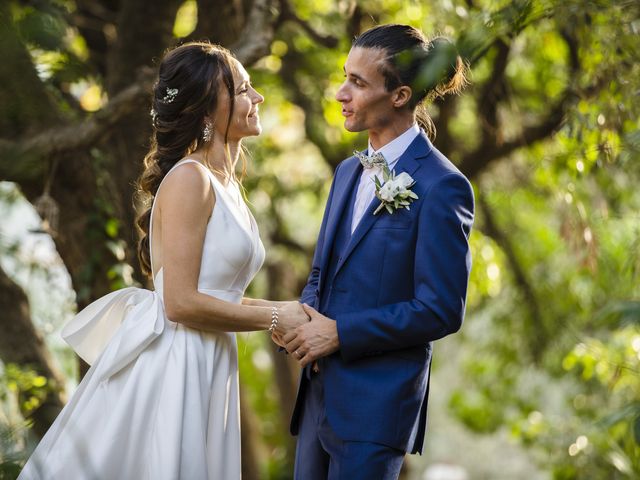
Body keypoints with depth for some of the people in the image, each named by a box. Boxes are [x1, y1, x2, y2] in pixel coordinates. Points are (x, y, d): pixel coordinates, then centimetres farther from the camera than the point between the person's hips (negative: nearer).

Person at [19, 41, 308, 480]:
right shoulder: (190, 178, -14)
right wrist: (272, 319, -11)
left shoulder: (226, 184, 14)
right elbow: (181, 303, -19)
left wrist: (282, 311, 3)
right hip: (168, 365, -9)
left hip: (206, 370, 9)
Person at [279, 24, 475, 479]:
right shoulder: (349, 172, 12)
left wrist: (340, 332, -15)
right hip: (320, 391, 8)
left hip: (378, 403, -7)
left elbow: (442, 311, -15)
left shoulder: (441, 187, -13)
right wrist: (306, 316, -3)